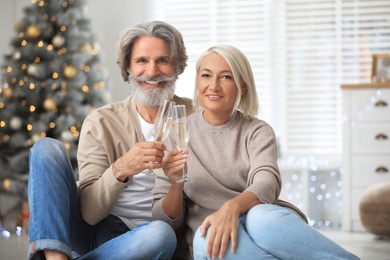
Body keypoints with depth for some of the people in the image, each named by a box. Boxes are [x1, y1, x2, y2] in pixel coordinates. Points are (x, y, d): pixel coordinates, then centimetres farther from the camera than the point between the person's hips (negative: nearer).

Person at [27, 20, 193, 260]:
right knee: (47, 147, -15)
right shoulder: (101, 123, -3)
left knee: (162, 233, -36)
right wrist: (120, 170, -30)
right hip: (91, 229, 1)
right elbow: (89, 212, -11)